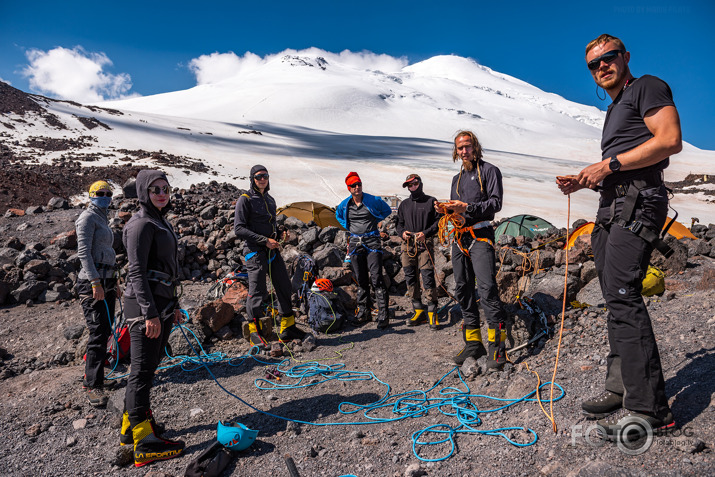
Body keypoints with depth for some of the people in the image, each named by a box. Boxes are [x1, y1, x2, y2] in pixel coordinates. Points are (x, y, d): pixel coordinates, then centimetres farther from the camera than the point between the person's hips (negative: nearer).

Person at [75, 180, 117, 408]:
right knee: (98, 333, -12)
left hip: (107, 280, 9)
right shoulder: (88, 217, -6)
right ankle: (93, 386, -9)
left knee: (105, 331, 12)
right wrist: (95, 282, -22)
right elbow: (83, 252, -15)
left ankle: (92, 371, 26)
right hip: (93, 282, -9)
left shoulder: (103, 218, 20)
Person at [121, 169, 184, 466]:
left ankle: (131, 425, 30)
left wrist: (173, 305, 24)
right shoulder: (141, 224, -11)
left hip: (161, 302, 10)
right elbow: (137, 272, -18)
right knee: (142, 371, -5)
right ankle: (144, 444, 2)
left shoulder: (161, 222, 18)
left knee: (148, 368, 17)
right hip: (145, 304, -10)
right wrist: (149, 313, -23)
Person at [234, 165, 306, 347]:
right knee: (257, 291, -4)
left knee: (284, 287, 8)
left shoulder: (270, 200, 17)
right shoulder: (245, 200, -5)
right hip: (255, 252, -7)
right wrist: (264, 241, -16)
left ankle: (287, 328, 20)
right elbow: (239, 229, -11)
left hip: (273, 250, 7)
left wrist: (277, 238, 6)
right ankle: (255, 333, 10)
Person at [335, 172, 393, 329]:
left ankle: (383, 315, -7)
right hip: (355, 243, 4)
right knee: (361, 280, 10)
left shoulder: (373, 201, -3)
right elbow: (338, 215, 28)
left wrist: (374, 221, 6)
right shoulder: (344, 204, 6)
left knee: (376, 278, -10)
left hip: (372, 241, -3)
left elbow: (387, 210, 14)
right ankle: (363, 311, 21)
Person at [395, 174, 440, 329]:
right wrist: (402, 232, 2)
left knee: (428, 277, -9)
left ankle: (432, 312, -2)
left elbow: (438, 221, 4)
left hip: (424, 244, -4)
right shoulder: (404, 204, 18)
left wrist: (426, 233, -10)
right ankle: (418, 310, 14)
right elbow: (399, 223, 24)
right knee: (410, 278, 4)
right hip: (408, 244, 4)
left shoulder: (431, 201, 7)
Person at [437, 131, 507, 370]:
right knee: (463, 289, 6)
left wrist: (467, 207, -19)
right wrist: (447, 209, 3)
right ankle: (473, 343, 14)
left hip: (480, 235, -7)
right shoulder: (457, 178, 23)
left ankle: (497, 345, -10)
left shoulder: (489, 170, 3)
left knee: (487, 288, -16)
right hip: (459, 237, 7)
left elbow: (495, 203, -7)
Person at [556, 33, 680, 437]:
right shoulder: (614, 111, 29)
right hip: (611, 208, 10)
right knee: (616, 298, 7)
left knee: (622, 294, -18)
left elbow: (670, 140, -13)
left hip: (637, 203, -9)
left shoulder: (647, 87, 3)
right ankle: (621, 388, 14)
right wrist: (584, 181, 14)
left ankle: (648, 407, -13)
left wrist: (609, 164, -13)